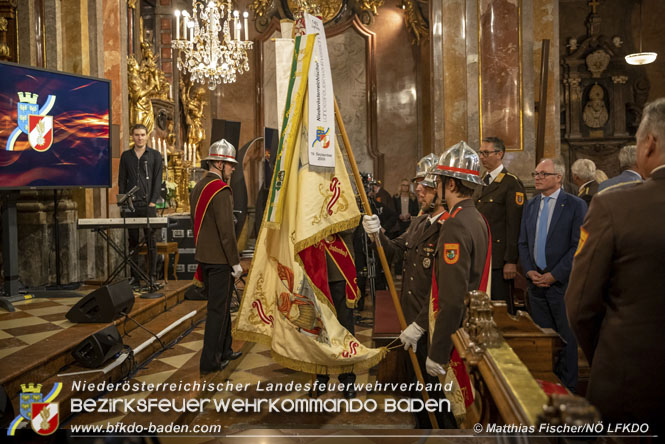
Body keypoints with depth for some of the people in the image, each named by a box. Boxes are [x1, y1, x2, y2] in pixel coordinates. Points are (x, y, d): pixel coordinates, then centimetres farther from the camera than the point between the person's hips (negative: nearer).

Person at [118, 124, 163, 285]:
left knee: (150, 241, -1)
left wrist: (153, 201, -8)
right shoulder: (126, 156, 13)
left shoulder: (155, 155, 5)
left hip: (148, 205, -3)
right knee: (132, 241, 6)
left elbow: (157, 180, 0)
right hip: (131, 205, 3)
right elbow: (122, 180, 12)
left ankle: (152, 276, 3)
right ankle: (134, 276, 11)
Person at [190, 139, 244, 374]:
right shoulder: (222, 190, -18)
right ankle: (209, 361, 9)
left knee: (221, 304, 19)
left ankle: (224, 350, 31)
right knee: (218, 308, 1)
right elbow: (226, 230, -22)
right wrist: (235, 262, -15)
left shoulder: (198, 187, 11)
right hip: (219, 259, -9)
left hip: (203, 257, 9)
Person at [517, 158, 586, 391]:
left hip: (562, 283, -5)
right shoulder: (531, 205, 11)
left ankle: (567, 387, 21)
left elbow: (578, 247, -11)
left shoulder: (575, 205, -6)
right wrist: (529, 271, -1)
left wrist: (554, 275, -14)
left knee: (566, 337, 6)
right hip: (536, 282, 5)